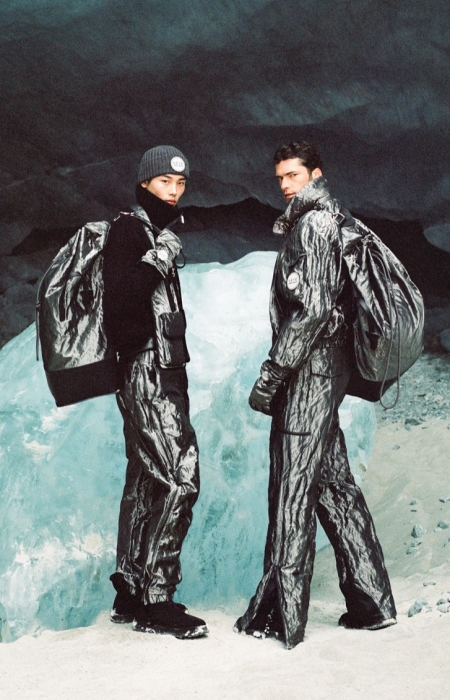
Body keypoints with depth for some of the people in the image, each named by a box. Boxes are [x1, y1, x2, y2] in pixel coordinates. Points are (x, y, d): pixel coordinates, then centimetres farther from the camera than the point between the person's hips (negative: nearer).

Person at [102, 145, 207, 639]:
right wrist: (158, 261, -21)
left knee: (147, 479, 10)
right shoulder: (129, 228, -6)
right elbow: (118, 299, -19)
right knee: (179, 478, -14)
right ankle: (155, 600, -9)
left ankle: (130, 594, 16)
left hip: (160, 371, 10)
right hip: (147, 369, -10)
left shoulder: (156, 233, 21)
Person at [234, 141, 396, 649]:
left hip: (311, 365, -10)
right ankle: (371, 602, 17)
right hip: (325, 366, 10)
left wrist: (273, 370, -19)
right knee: (331, 481, 11)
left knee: (293, 485, -8)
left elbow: (314, 307, -19)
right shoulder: (326, 222, 21)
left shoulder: (314, 224, -9)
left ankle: (280, 614, -3)